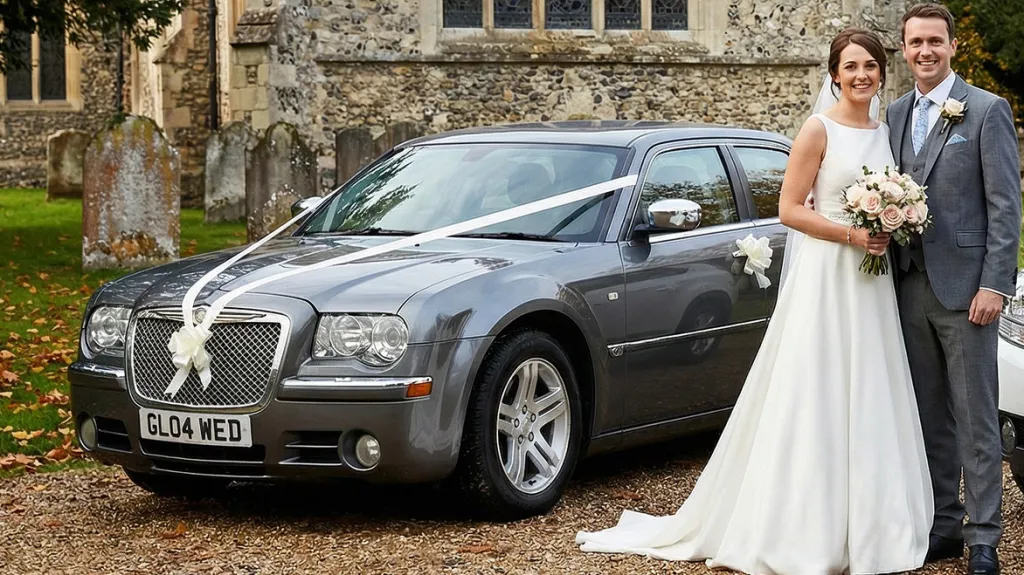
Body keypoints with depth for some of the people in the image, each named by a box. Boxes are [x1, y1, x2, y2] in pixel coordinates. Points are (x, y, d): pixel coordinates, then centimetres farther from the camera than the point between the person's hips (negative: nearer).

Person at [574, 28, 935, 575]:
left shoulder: (884, 132, 13)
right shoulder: (819, 130, -7)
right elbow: (790, 208, -10)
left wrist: (893, 232, 3)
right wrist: (852, 234, -18)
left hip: (871, 283, 7)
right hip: (825, 278, -6)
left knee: (869, 405, 8)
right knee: (815, 401, -4)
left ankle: (866, 529, 15)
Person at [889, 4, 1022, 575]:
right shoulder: (895, 114, 12)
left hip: (964, 287, -6)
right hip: (911, 286, 6)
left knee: (975, 418, -2)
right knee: (929, 416, 12)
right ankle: (943, 525, 21)